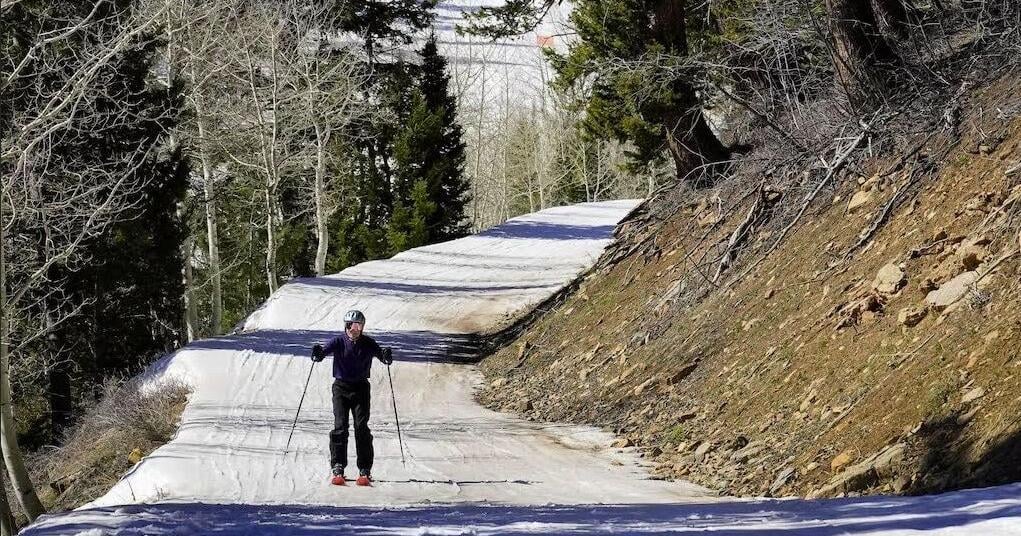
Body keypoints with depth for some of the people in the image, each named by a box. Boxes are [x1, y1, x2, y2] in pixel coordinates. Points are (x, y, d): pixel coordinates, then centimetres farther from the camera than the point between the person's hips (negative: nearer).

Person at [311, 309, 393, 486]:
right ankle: (338, 468, -4)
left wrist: (386, 357, -36)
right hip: (341, 386, 0)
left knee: (361, 427, -5)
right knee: (340, 427, -8)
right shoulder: (339, 341, -3)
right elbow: (326, 349, -18)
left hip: (361, 387, 0)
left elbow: (379, 353, -13)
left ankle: (365, 470, -1)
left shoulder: (368, 343, -1)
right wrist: (318, 354, -41)